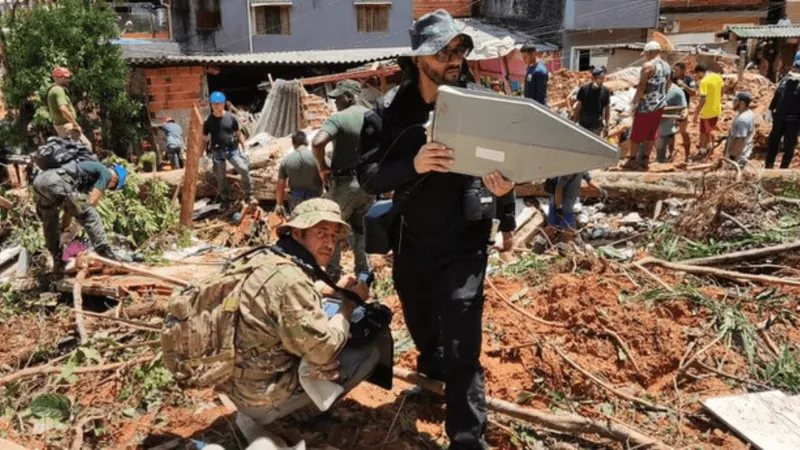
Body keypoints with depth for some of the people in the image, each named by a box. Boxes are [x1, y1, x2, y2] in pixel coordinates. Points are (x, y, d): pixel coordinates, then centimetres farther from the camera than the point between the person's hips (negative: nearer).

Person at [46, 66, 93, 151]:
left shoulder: (53, 90, 17)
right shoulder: (58, 90, -17)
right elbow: (63, 109, -31)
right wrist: (76, 124, -26)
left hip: (61, 126, 11)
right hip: (66, 126, -11)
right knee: (86, 144, -14)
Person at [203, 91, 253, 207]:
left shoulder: (231, 118, -3)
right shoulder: (209, 120, -2)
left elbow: (238, 133, 6)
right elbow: (204, 138, 4)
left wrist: (245, 148, 4)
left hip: (232, 149, -1)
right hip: (217, 152, 1)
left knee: (244, 169, -14)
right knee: (220, 177, 8)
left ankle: (249, 194, 3)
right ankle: (226, 199, 23)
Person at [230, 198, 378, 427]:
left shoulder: (270, 260, 2)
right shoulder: (291, 280, -26)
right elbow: (324, 352, -21)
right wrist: (350, 304, -8)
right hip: (262, 397, -9)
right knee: (368, 353, -7)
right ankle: (304, 410, 7)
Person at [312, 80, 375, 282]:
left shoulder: (338, 118, -13)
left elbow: (318, 142, -28)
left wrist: (323, 168, -14)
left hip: (345, 183, -5)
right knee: (360, 228, 21)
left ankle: (333, 274, 15)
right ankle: (364, 272, 23)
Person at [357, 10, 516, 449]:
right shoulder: (390, 109, -9)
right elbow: (368, 175, -17)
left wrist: (504, 203, -7)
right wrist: (412, 165, -34)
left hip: (465, 244, -2)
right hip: (411, 244, 2)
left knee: (461, 348, -7)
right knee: (420, 326, 25)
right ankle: (433, 366, 57)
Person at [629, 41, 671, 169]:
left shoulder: (648, 66, -15)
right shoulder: (667, 66, 9)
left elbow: (641, 88, -19)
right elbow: (666, 87, 14)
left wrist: (634, 101, -8)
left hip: (646, 106, -8)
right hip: (660, 105, 8)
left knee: (636, 134, 4)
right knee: (651, 134, 15)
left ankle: (633, 159, 9)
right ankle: (645, 159, 20)